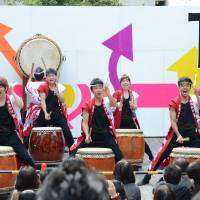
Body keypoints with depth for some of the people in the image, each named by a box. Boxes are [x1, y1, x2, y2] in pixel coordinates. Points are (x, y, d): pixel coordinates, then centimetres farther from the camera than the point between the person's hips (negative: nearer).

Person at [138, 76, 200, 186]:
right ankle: (147, 178, 7)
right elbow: (173, 121, -9)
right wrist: (178, 136, -18)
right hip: (176, 133, -2)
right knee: (162, 154, -3)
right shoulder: (174, 102, -5)